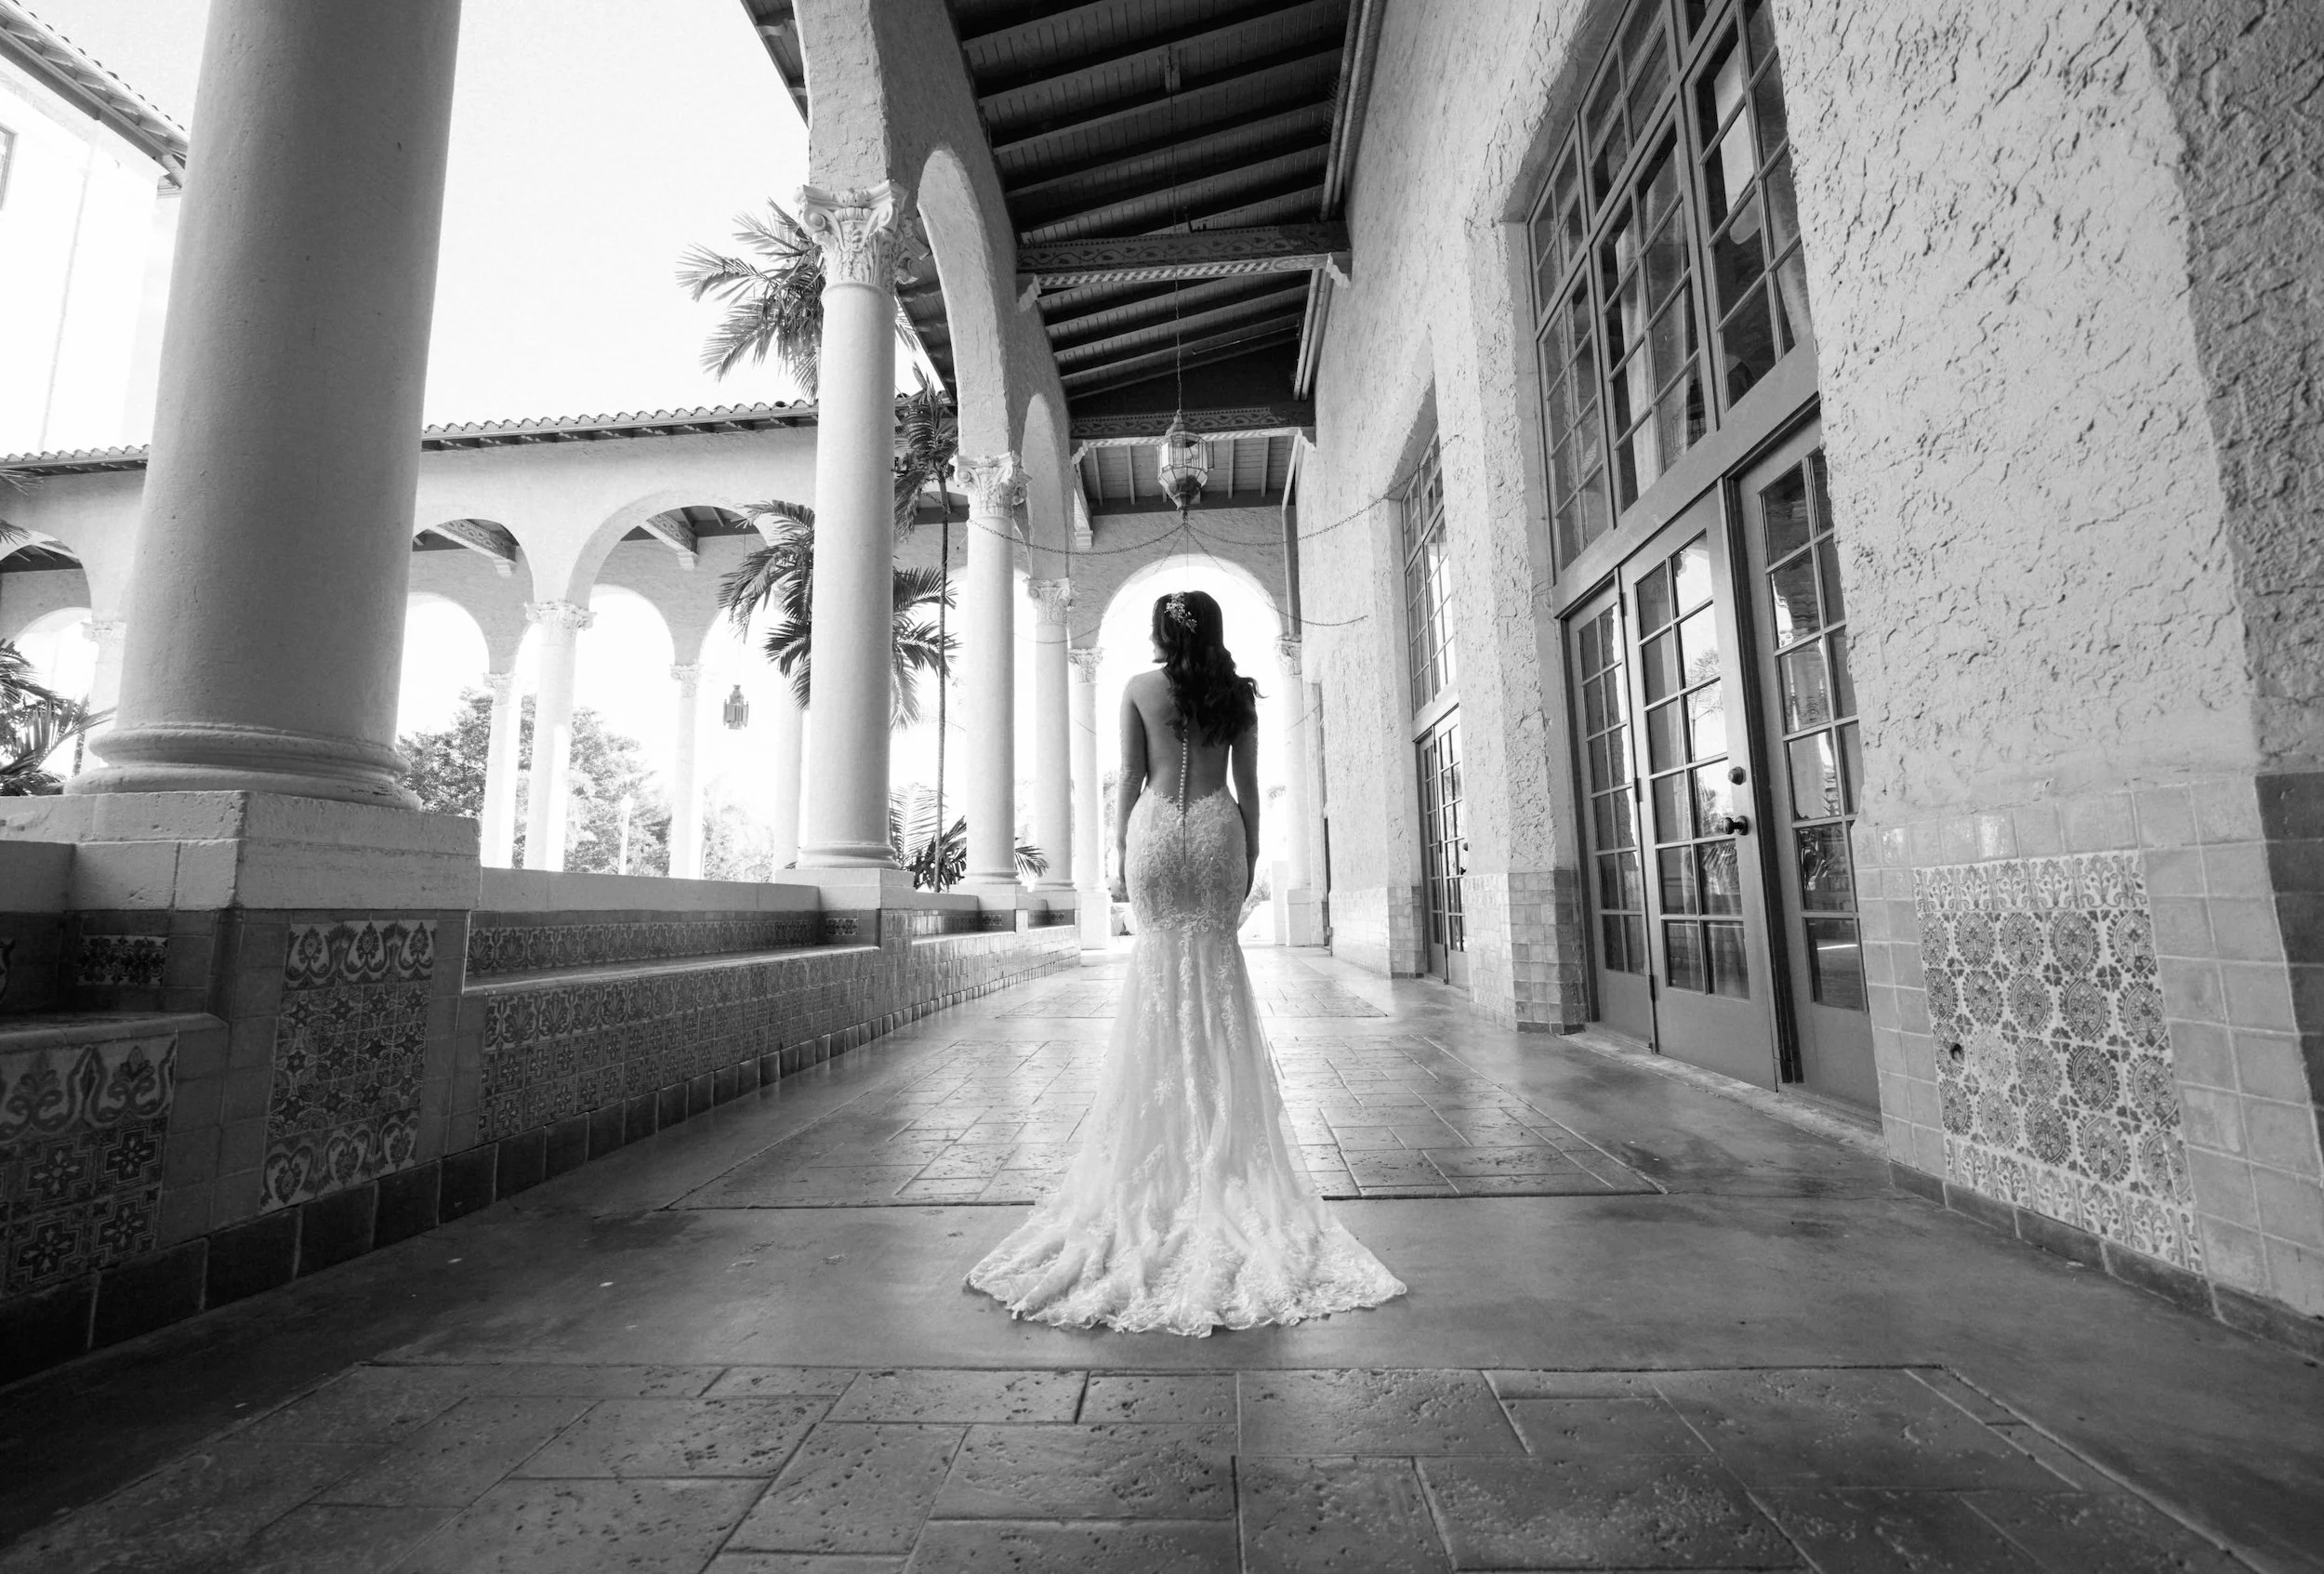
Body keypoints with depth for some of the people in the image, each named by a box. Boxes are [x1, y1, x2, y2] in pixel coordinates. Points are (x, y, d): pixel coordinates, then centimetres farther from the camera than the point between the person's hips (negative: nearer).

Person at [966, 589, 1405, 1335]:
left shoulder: (1140, 688, 3)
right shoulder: (1238, 693, 7)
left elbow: (1131, 777, 1)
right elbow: (1247, 784, 6)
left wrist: (1120, 850, 6)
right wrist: (1251, 854, 12)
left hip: (1157, 826, -1)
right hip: (1217, 827, 1)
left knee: (1162, 961, 6)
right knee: (1216, 964, 6)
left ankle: (1164, 1144, 11)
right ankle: (1224, 1141, 10)